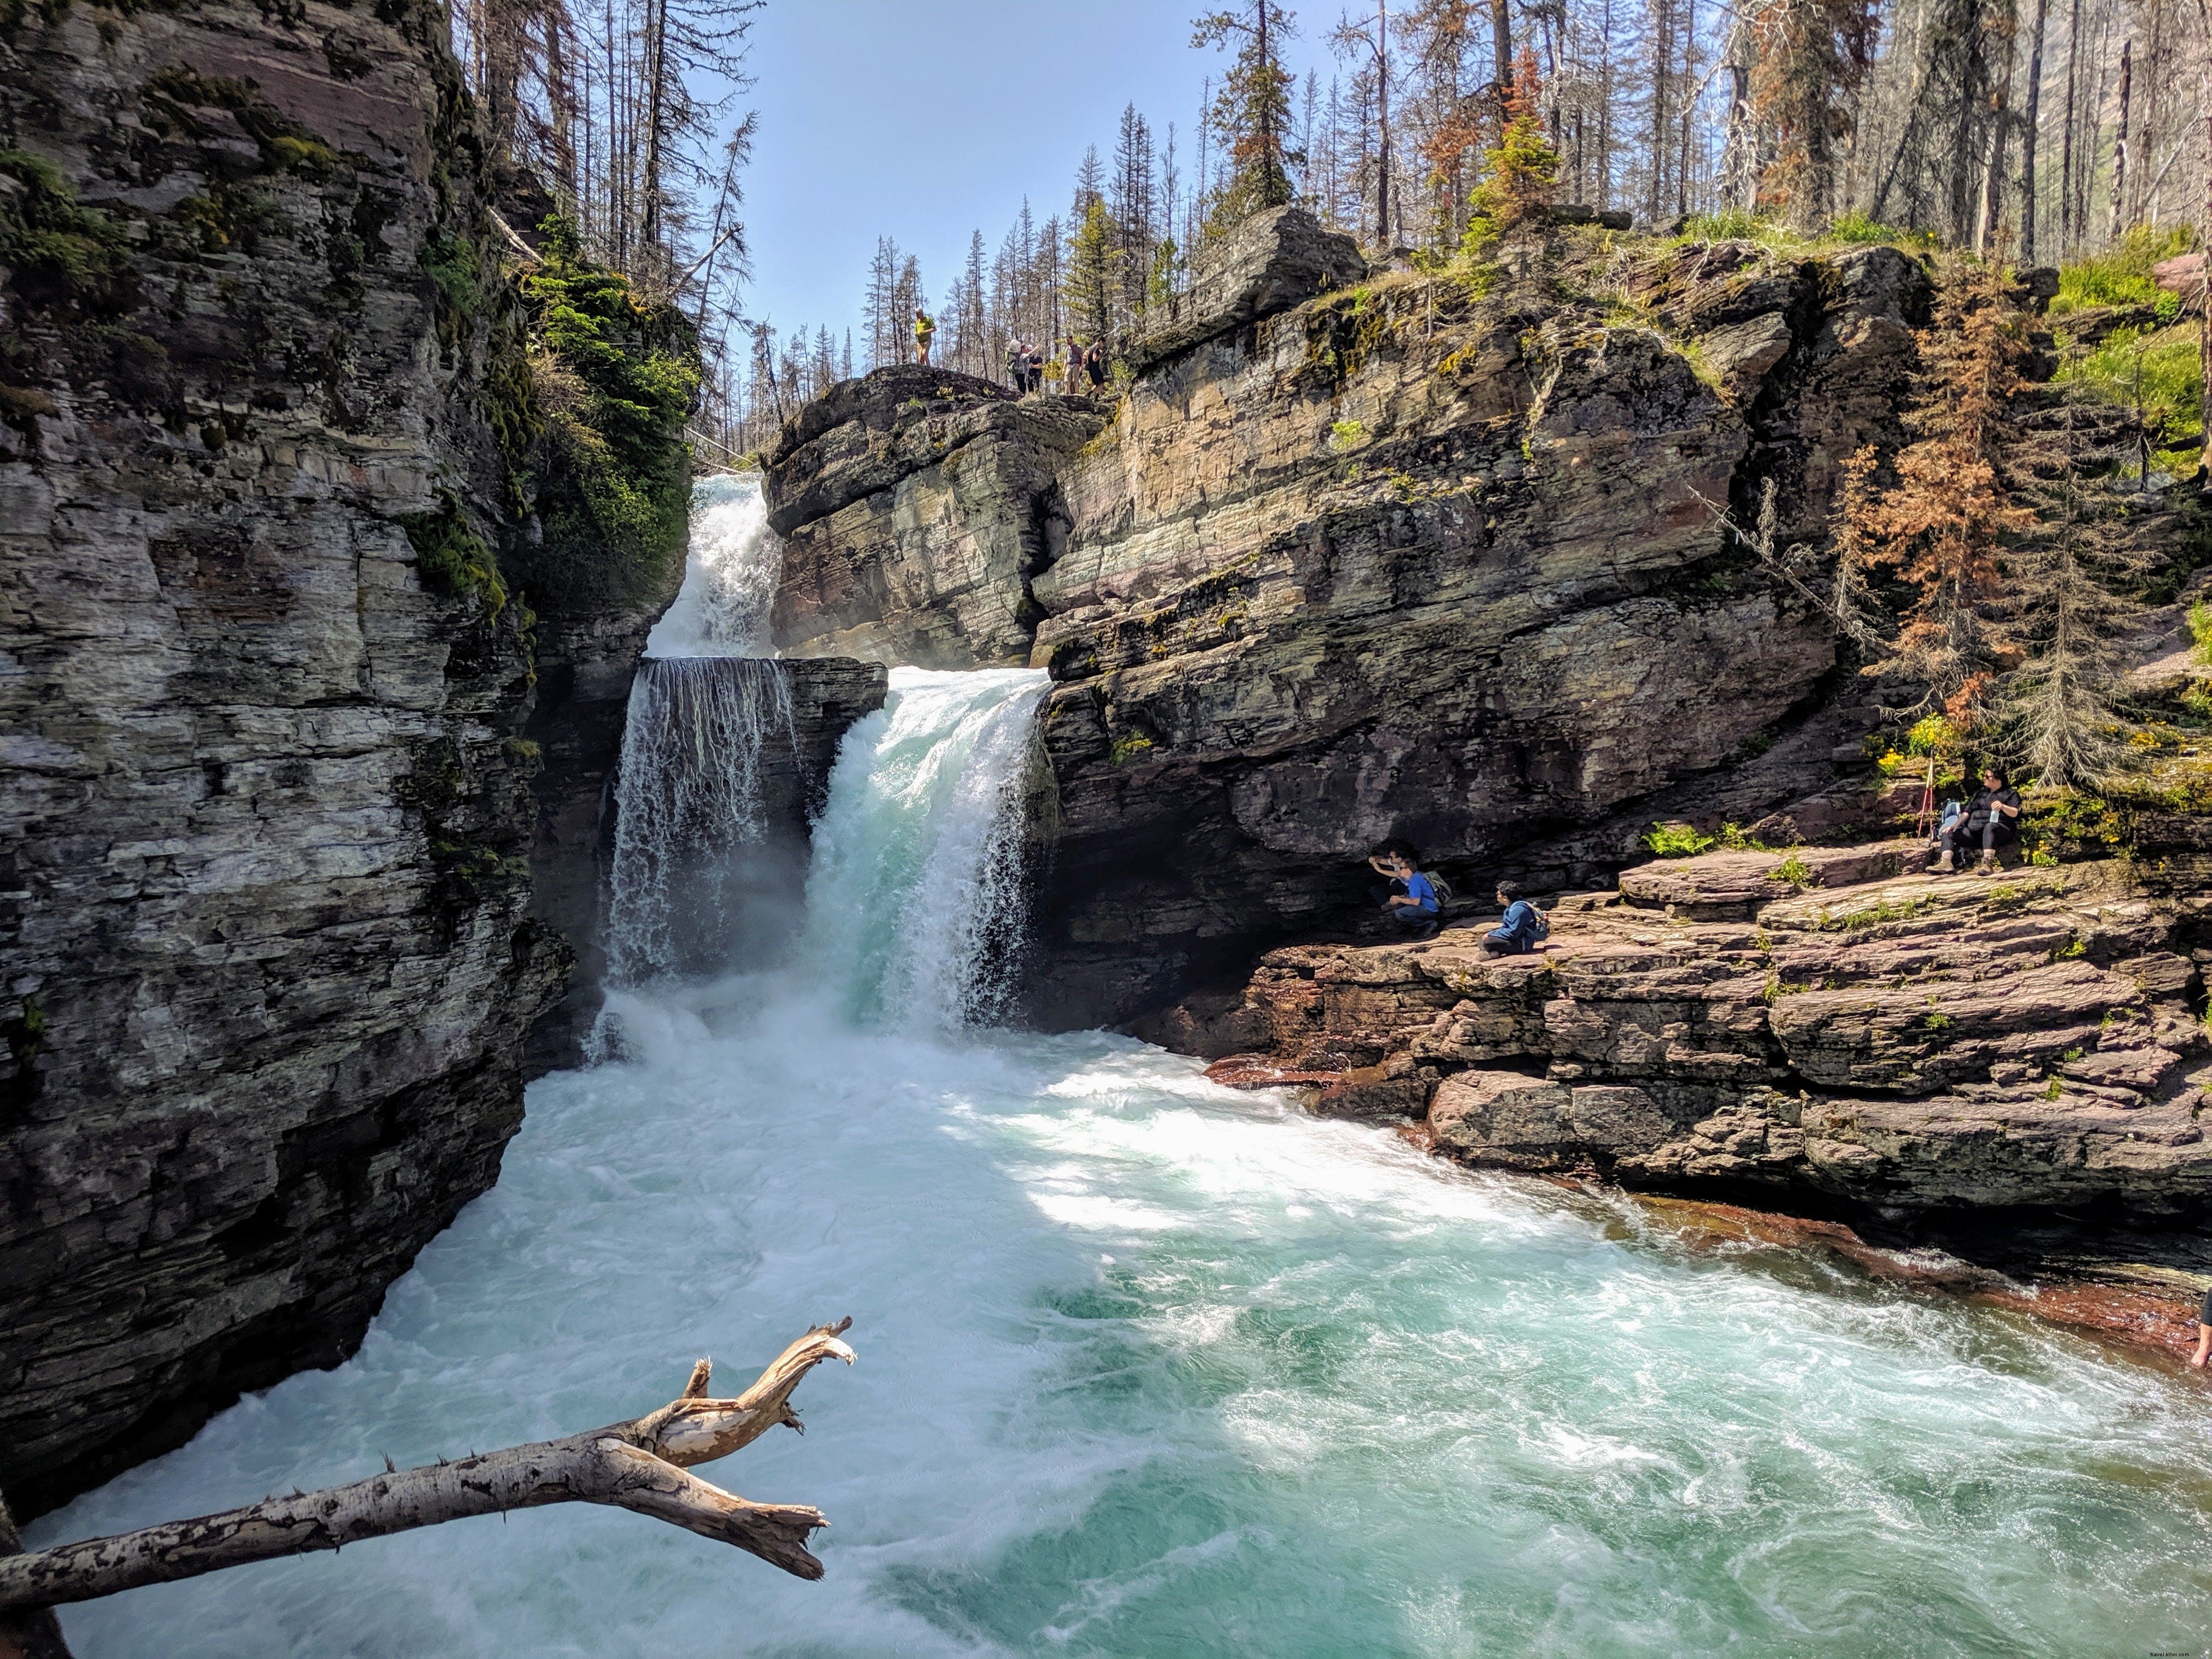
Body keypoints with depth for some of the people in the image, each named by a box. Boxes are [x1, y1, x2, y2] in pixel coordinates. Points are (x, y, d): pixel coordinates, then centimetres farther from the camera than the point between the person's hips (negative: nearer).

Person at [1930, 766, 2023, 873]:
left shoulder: (2010, 793, 12)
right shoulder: (1980, 793, 28)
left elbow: (2015, 813, -2)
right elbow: (1967, 812, 21)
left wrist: (2003, 806, -23)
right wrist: (1955, 825, 6)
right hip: (1974, 830, 6)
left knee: (1990, 827, -41)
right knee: (1948, 834, -13)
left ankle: (1987, 863, -53)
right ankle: (1946, 862, -36)